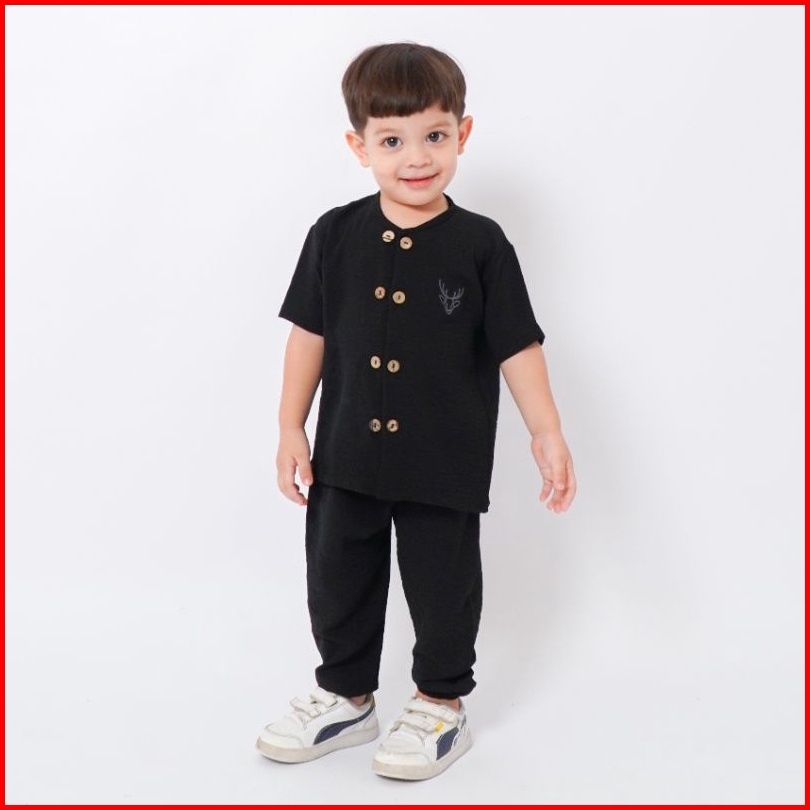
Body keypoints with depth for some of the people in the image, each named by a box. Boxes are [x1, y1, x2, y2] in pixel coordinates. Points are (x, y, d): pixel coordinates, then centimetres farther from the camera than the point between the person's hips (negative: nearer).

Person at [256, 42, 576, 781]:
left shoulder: (480, 245, -8)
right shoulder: (335, 236, -2)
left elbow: (518, 346, -4)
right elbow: (309, 333, 4)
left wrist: (548, 435, -6)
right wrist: (291, 427, 4)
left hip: (444, 467, -2)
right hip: (346, 459, 3)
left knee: (442, 590, 10)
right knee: (337, 583, 14)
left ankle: (442, 706, 31)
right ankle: (346, 698, 35)